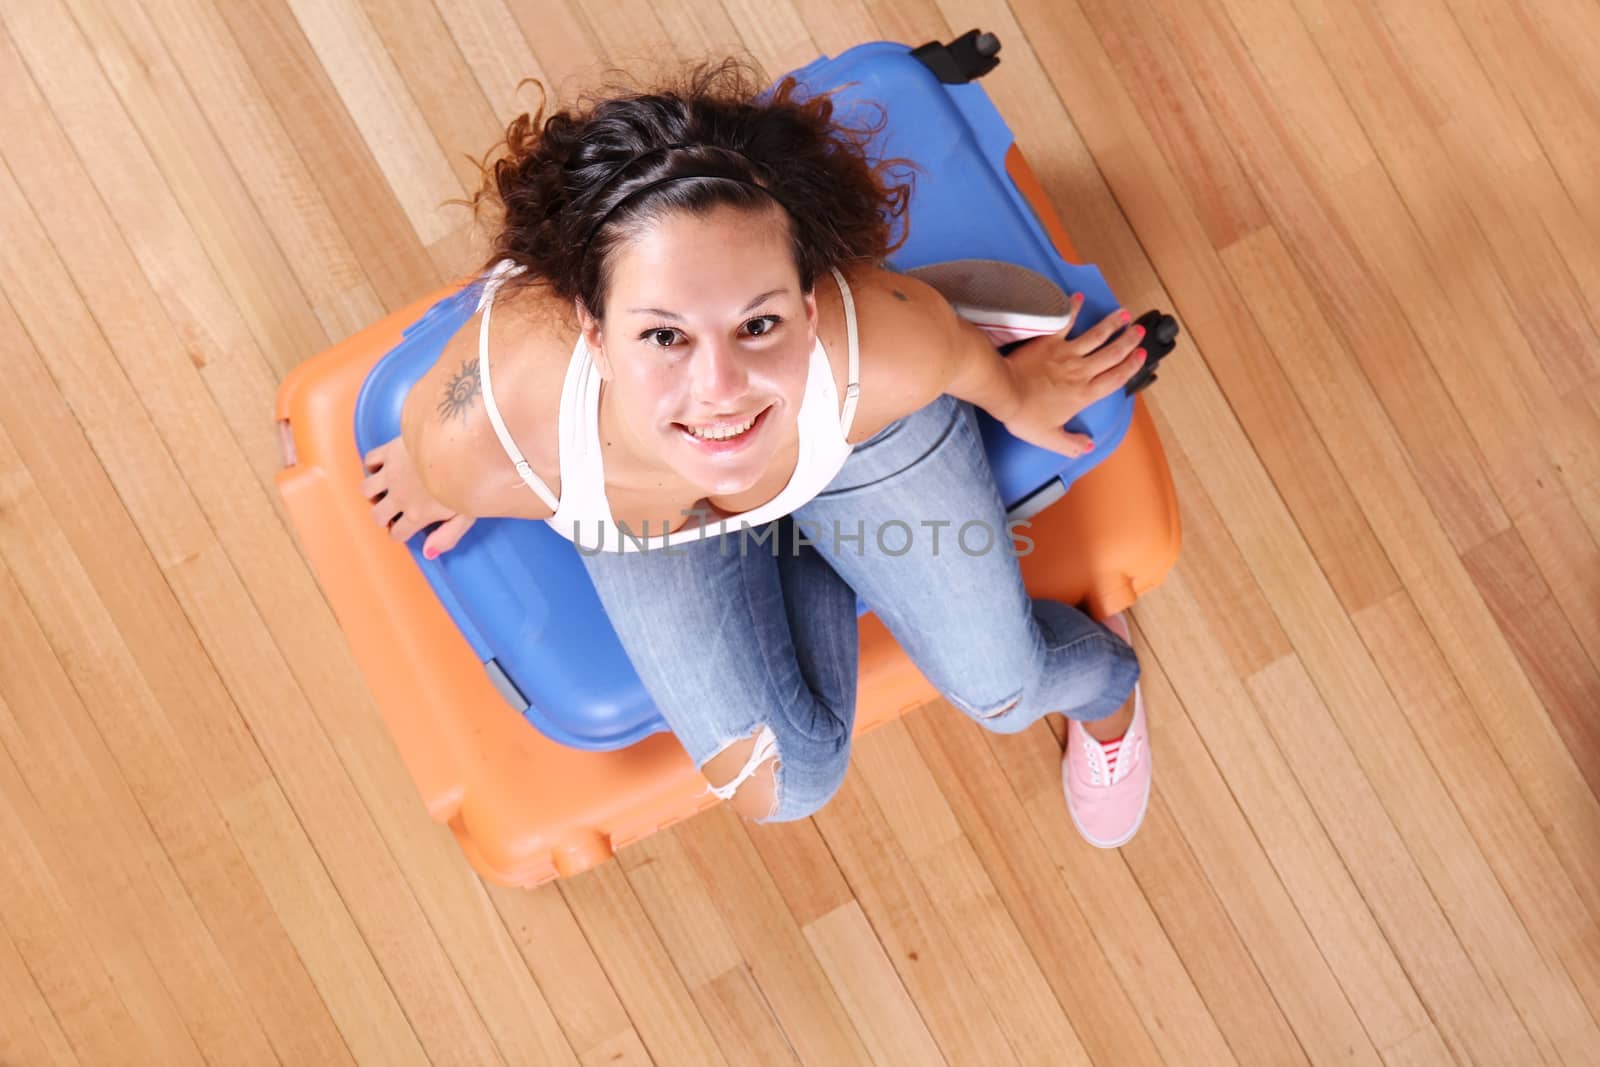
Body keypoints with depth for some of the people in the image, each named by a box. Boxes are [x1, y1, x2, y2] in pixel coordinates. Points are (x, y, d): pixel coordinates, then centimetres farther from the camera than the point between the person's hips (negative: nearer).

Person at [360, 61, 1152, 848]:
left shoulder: (884, 353, -44)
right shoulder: (481, 446, -45)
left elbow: (965, 354, -18)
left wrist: (1016, 394, 5)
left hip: (866, 440, 0)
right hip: (647, 518, 0)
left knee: (1007, 691, 11)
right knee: (784, 787, 0)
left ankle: (1107, 682, 52)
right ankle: (817, 566, 30)